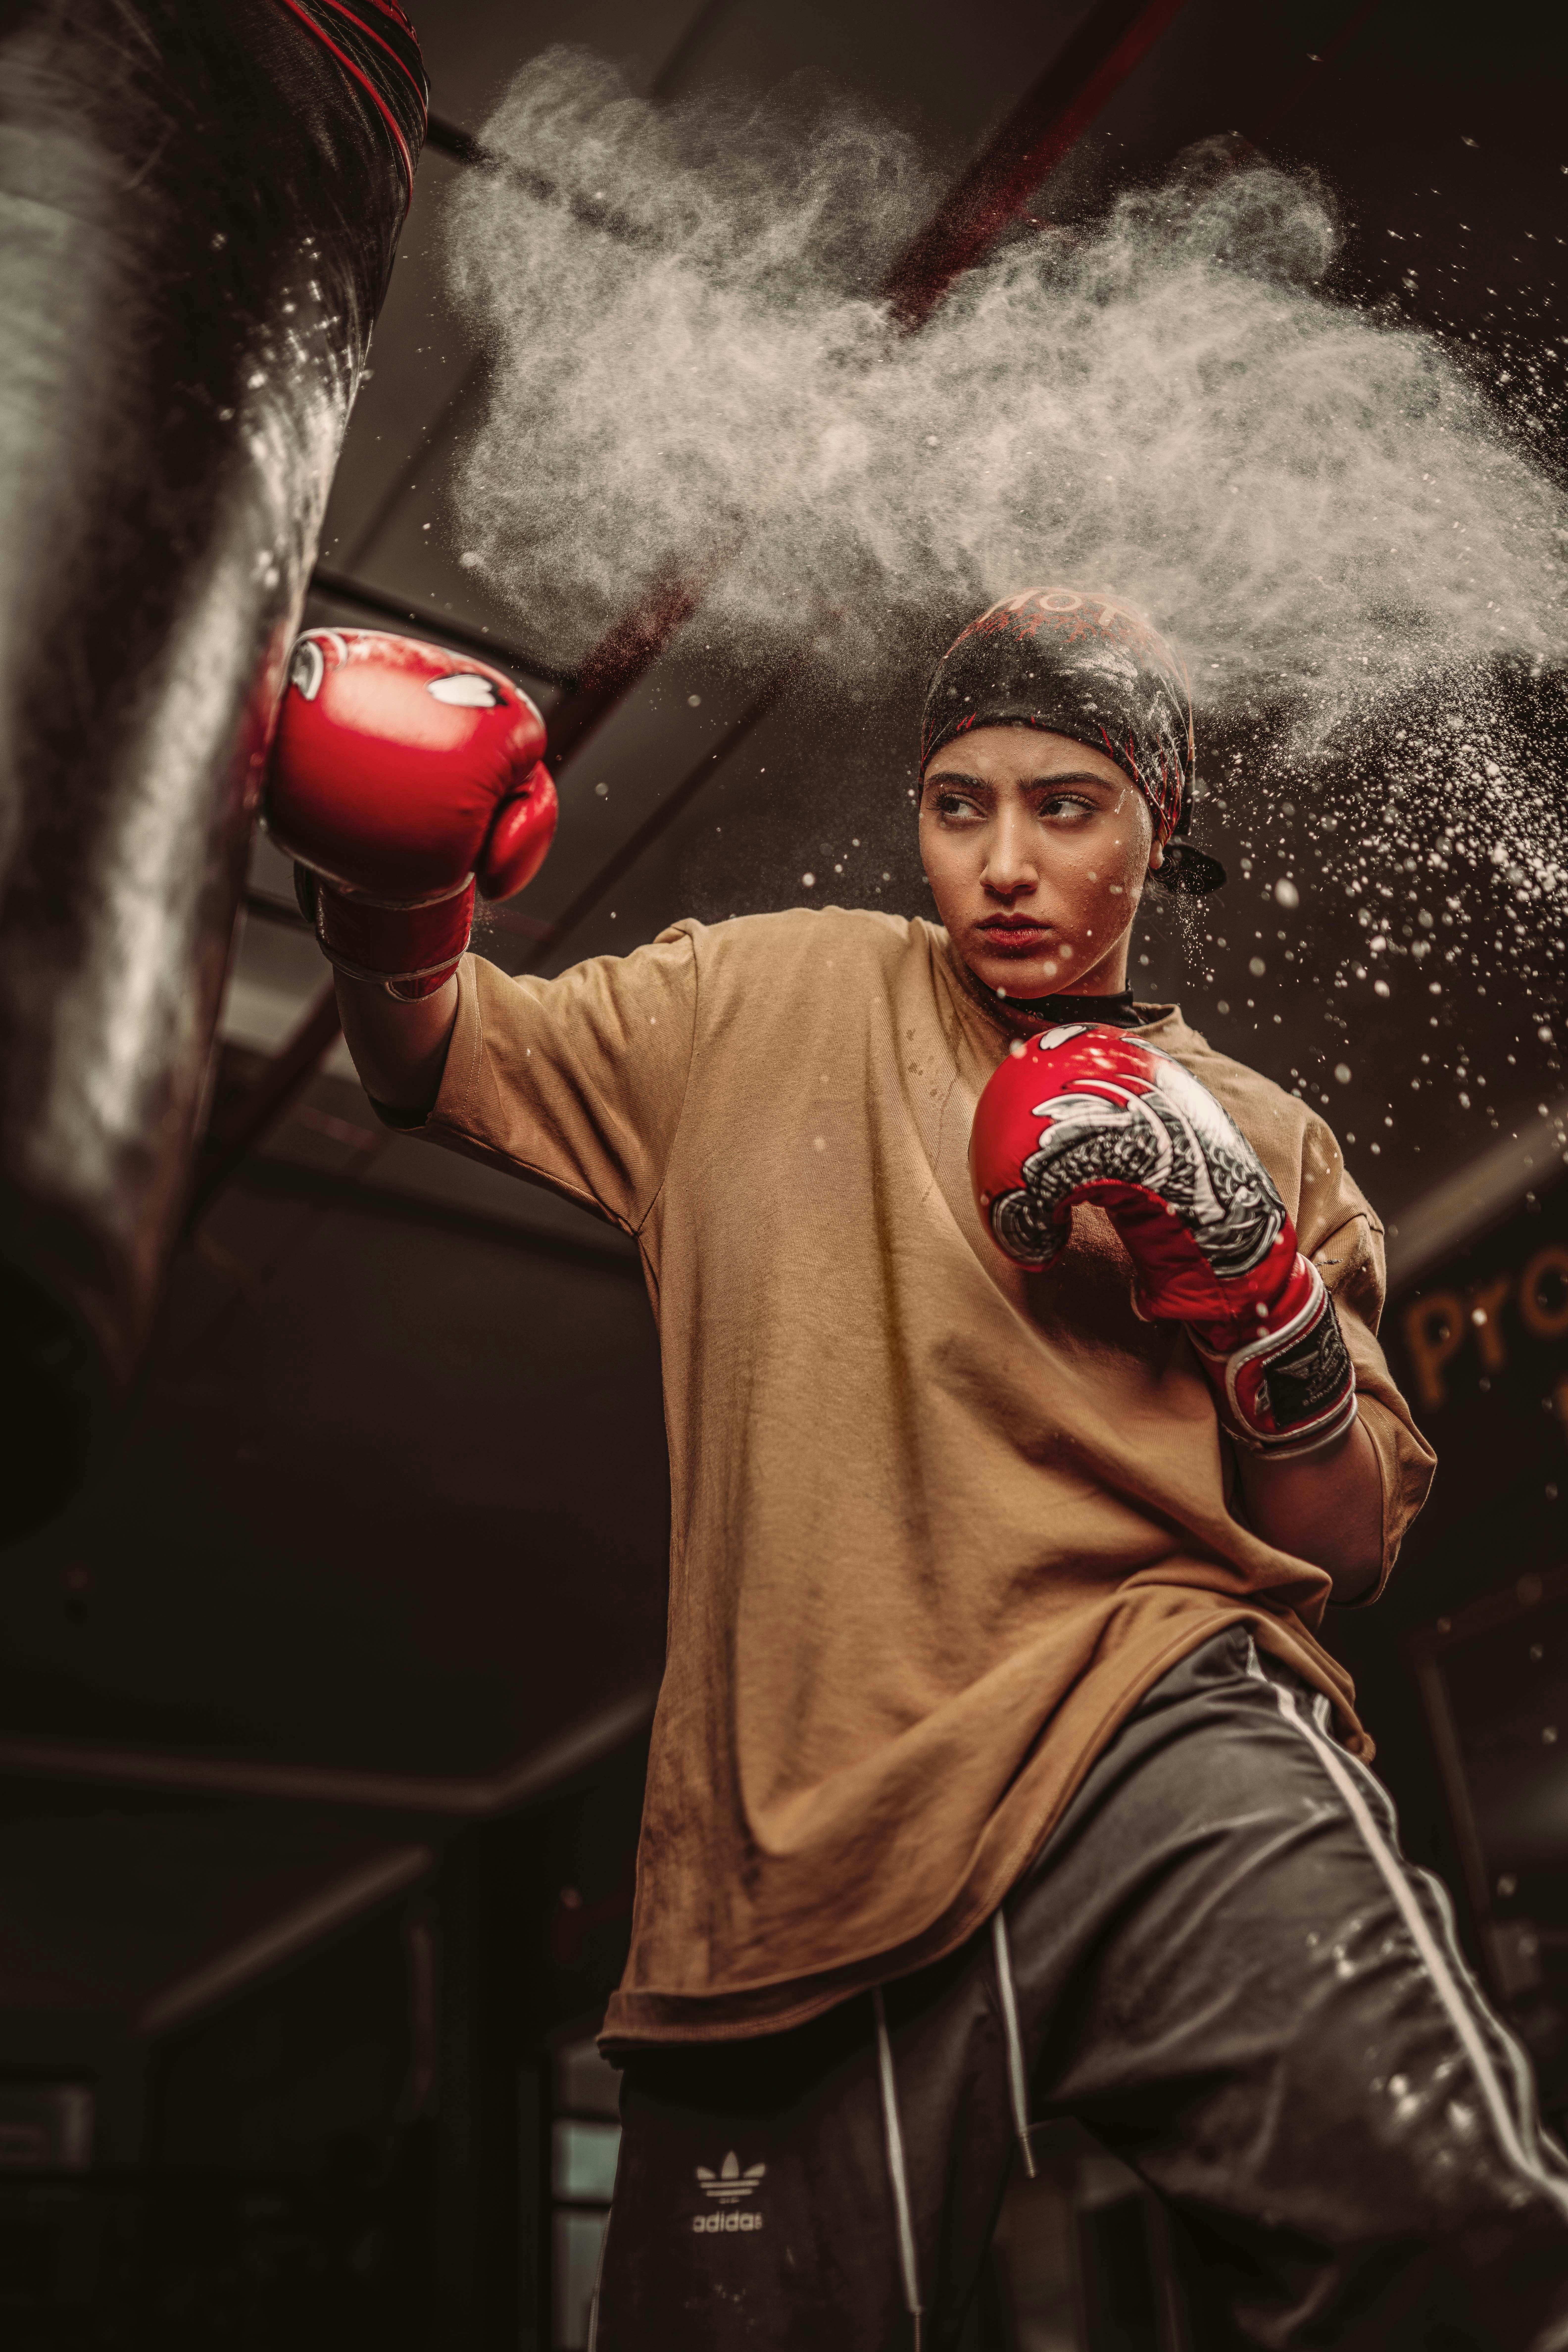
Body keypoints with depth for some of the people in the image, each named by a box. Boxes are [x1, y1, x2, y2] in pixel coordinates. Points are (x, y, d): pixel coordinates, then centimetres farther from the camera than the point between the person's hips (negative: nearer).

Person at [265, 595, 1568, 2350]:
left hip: (1156, 1740, 0)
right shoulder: (773, 1000, 17)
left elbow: (1350, 1551, 14)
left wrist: (1252, 1276, -4)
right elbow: (445, 1060, 14)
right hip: (792, 1841, 1)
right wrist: (386, 892, -7)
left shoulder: (1261, 1138, 17)